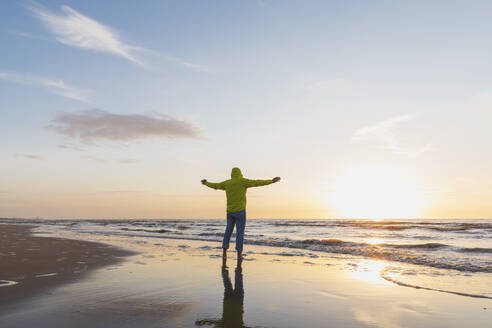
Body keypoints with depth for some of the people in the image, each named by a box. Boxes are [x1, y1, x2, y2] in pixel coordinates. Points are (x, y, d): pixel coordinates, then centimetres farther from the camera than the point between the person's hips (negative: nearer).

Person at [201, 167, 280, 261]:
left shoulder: (227, 183, 9)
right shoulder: (242, 181, -5)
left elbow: (215, 185, 23)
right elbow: (257, 183, -12)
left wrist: (206, 183, 43)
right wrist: (271, 181, -10)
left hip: (230, 211, 5)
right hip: (240, 211, -5)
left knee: (228, 231, 13)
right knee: (240, 232, -3)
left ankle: (224, 252, 7)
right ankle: (239, 254, -6)